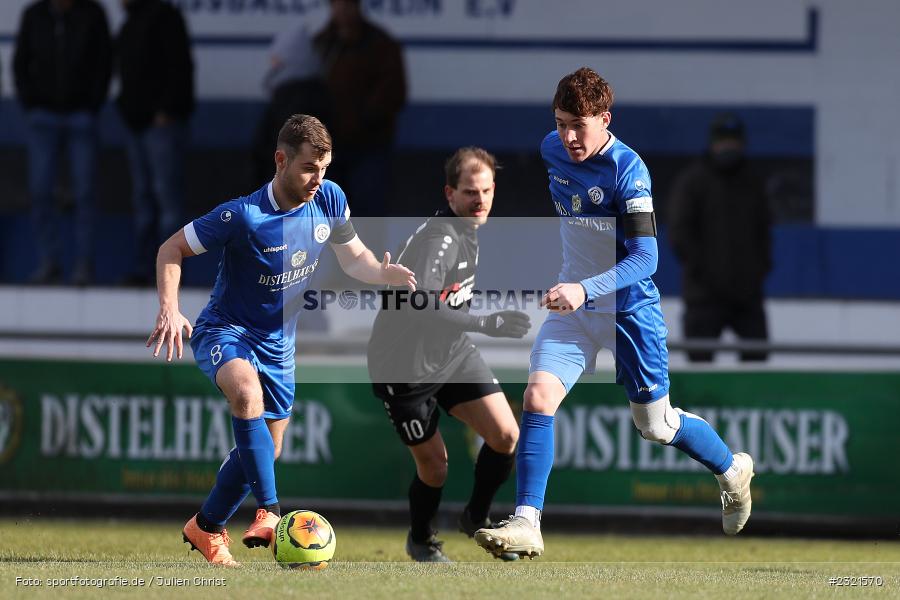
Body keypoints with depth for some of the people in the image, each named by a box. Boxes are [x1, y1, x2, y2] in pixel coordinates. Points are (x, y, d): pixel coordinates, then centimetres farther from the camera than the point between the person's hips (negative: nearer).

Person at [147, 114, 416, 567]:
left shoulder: (329, 199, -11)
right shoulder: (243, 216, -26)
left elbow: (353, 258, 3)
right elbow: (171, 250, -17)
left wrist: (386, 273, -20)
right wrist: (169, 309, -31)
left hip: (278, 343, 6)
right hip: (224, 331, -6)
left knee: (264, 449, 11)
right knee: (247, 391, -37)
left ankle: (205, 528, 34)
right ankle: (269, 512, -39)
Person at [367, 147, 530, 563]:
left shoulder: (470, 230, 2)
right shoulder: (439, 239, -29)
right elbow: (419, 306, -44)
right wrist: (486, 324, -47)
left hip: (453, 353, 8)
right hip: (406, 366, -8)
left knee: (506, 436, -4)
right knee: (433, 462, 1)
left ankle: (476, 519, 22)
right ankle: (420, 541, 32)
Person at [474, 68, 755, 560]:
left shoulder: (627, 169, -23)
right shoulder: (552, 151, -3)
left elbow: (645, 258, -28)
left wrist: (586, 289, -41)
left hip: (629, 308, -5)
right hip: (572, 303, 5)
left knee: (654, 425, 10)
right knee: (538, 397, -17)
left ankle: (733, 470, 39)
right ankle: (525, 524, -19)